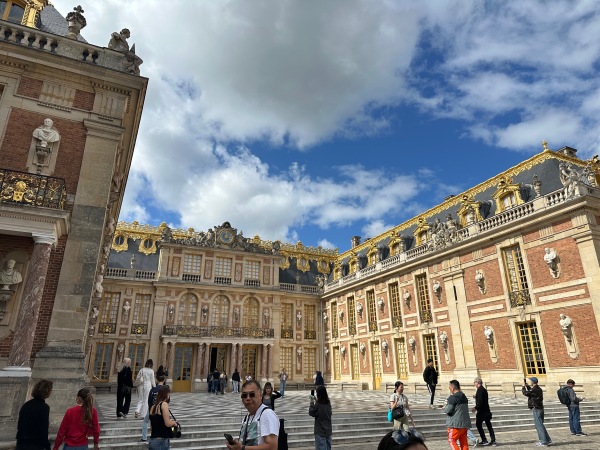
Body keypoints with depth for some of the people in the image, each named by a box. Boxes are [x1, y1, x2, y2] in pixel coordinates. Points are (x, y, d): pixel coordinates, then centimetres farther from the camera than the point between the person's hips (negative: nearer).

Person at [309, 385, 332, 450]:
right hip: (328, 430, 6)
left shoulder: (318, 405, -20)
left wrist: (312, 403, -2)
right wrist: (316, 401, 10)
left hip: (320, 431, -6)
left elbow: (311, 413, -7)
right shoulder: (328, 403, -1)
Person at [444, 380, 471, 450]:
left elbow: (448, 410, -15)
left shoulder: (453, 398, -14)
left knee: (452, 440, 1)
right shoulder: (464, 397, 11)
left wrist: (445, 407, 7)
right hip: (465, 423, 8)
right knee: (464, 442, 11)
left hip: (455, 424, -8)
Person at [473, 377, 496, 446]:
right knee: (489, 426, 12)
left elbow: (480, 401, -23)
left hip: (481, 411, -9)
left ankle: (484, 441, 3)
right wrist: (476, 397, 22)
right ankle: (493, 441, 12)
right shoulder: (484, 389, 11)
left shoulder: (479, 390, -17)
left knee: (478, 425, 3)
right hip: (487, 411, 9)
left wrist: (475, 408, -17)